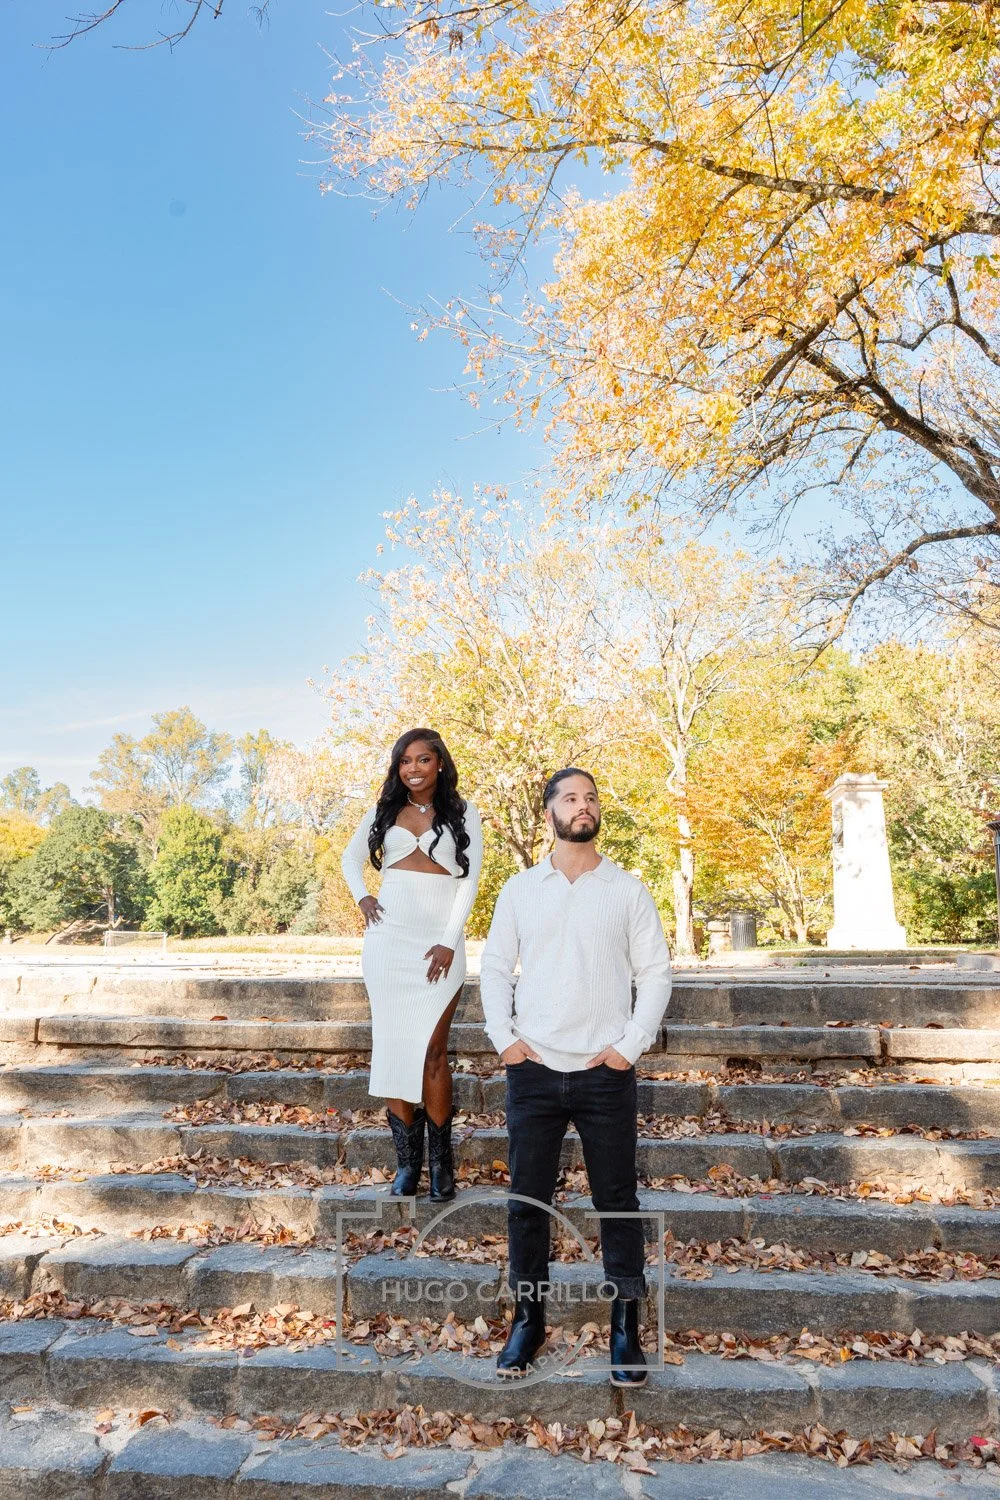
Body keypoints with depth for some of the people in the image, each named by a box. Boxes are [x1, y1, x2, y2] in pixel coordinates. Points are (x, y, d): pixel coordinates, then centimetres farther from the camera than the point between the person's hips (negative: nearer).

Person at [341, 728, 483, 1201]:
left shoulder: (463, 815, 4)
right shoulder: (383, 812, 11)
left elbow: (470, 881, -1)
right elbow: (350, 858, 24)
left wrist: (449, 942, -9)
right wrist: (361, 898, 5)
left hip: (439, 942, -2)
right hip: (388, 938, 3)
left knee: (431, 1049, -7)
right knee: (393, 1047, 1)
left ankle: (441, 1160, 5)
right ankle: (407, 1161, 7)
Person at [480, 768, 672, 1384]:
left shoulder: (629, 890, 2)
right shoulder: (519, 889, 6)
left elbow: (656, 971, 2)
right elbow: (495, 967, 10)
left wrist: (630, 1045, -6)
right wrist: (505, 1037, -2)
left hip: (606, 1073, -1)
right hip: (533, 1070, 2)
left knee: (618, 1200, 5)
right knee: (528, 1200, 8)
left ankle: (627, 1327, 19)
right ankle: (528, 1320, 23)